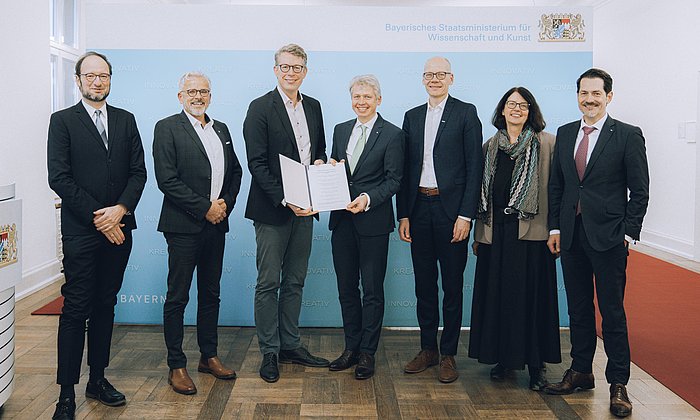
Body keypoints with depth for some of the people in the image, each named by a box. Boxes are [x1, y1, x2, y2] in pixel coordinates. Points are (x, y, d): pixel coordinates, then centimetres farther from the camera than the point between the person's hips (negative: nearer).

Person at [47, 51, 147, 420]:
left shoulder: (126, 120, 12)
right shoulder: (63, 121, 1)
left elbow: (138, 171, 7)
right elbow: (59, 178, -7)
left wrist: (121, 209, -9)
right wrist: (98, 217, -12)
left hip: (118, 228, 4)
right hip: (81, 231, -4)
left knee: (105, 306, 11)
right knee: (76, 310, -2)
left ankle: (98, 380, 22)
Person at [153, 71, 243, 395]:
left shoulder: (221, 129, 14)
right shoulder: (167, 128, -5)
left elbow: (235, 171, 17)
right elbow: (167, 179, -14)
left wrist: (225, 204, 0)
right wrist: (205, 208, -14)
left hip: (216, 223, 6)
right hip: (184, 225, -6)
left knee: (211, 294, 14)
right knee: (177, 297, 2)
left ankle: (209, 356, 26)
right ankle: (176, 366, 11)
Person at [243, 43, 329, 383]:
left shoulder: (313, 107, 11)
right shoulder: (261, 108, -8)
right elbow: (257, 163, -14)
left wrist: (320, 162, -2)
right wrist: (284, 200, -21)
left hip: (304, 208, 6)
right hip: (272, 209, -6)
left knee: (295, 281, 13)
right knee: (269, 283, 2)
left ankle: (290, 345, 25)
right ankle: (269, 352, 13)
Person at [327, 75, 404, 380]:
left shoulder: (392, 134, -5)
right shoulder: (341, 130, 12)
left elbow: (394, 180, -8)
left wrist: (368, 199, -22)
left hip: (373, 221, -5)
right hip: (342, 219, 6)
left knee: (372, 290, 4)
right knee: (346, 288, 12)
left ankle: (367, 353, 15)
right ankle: (351, 348, 25)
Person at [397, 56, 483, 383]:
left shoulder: (466, 113, 0)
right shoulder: (412, 116, 13)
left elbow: (474, 167, -6)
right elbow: (406, 169, 11)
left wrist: (466, 215, -12)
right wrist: (403, 215, 5)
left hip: (451, 209, -4)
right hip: (419, 208, 4)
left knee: (452, 285, 4)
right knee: (424, 284, 11)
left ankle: (448, 354, 15)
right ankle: (428, 349, 23)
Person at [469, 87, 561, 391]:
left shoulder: (546, 144, 1)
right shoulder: (490, 146, 13)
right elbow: (482, 191, 13)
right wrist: (479, 233, 11)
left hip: (531, 230, -3)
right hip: (496, 231, 4)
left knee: (532, 295, 0)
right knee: (497, 293, 8)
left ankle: (536, 363, 13)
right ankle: (503, 356, 22)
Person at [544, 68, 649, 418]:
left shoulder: (628, 135, -2)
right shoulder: (565, 134, 11)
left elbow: (640, 190, -3)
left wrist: (628, 233, -9)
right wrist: (555, 227, 7)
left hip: (608, 236, -4)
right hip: (571, 235, 5)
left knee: (612, 311, 1)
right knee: (578, 308, 13)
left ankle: (618, 384, 12)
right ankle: (580, 372, 26)